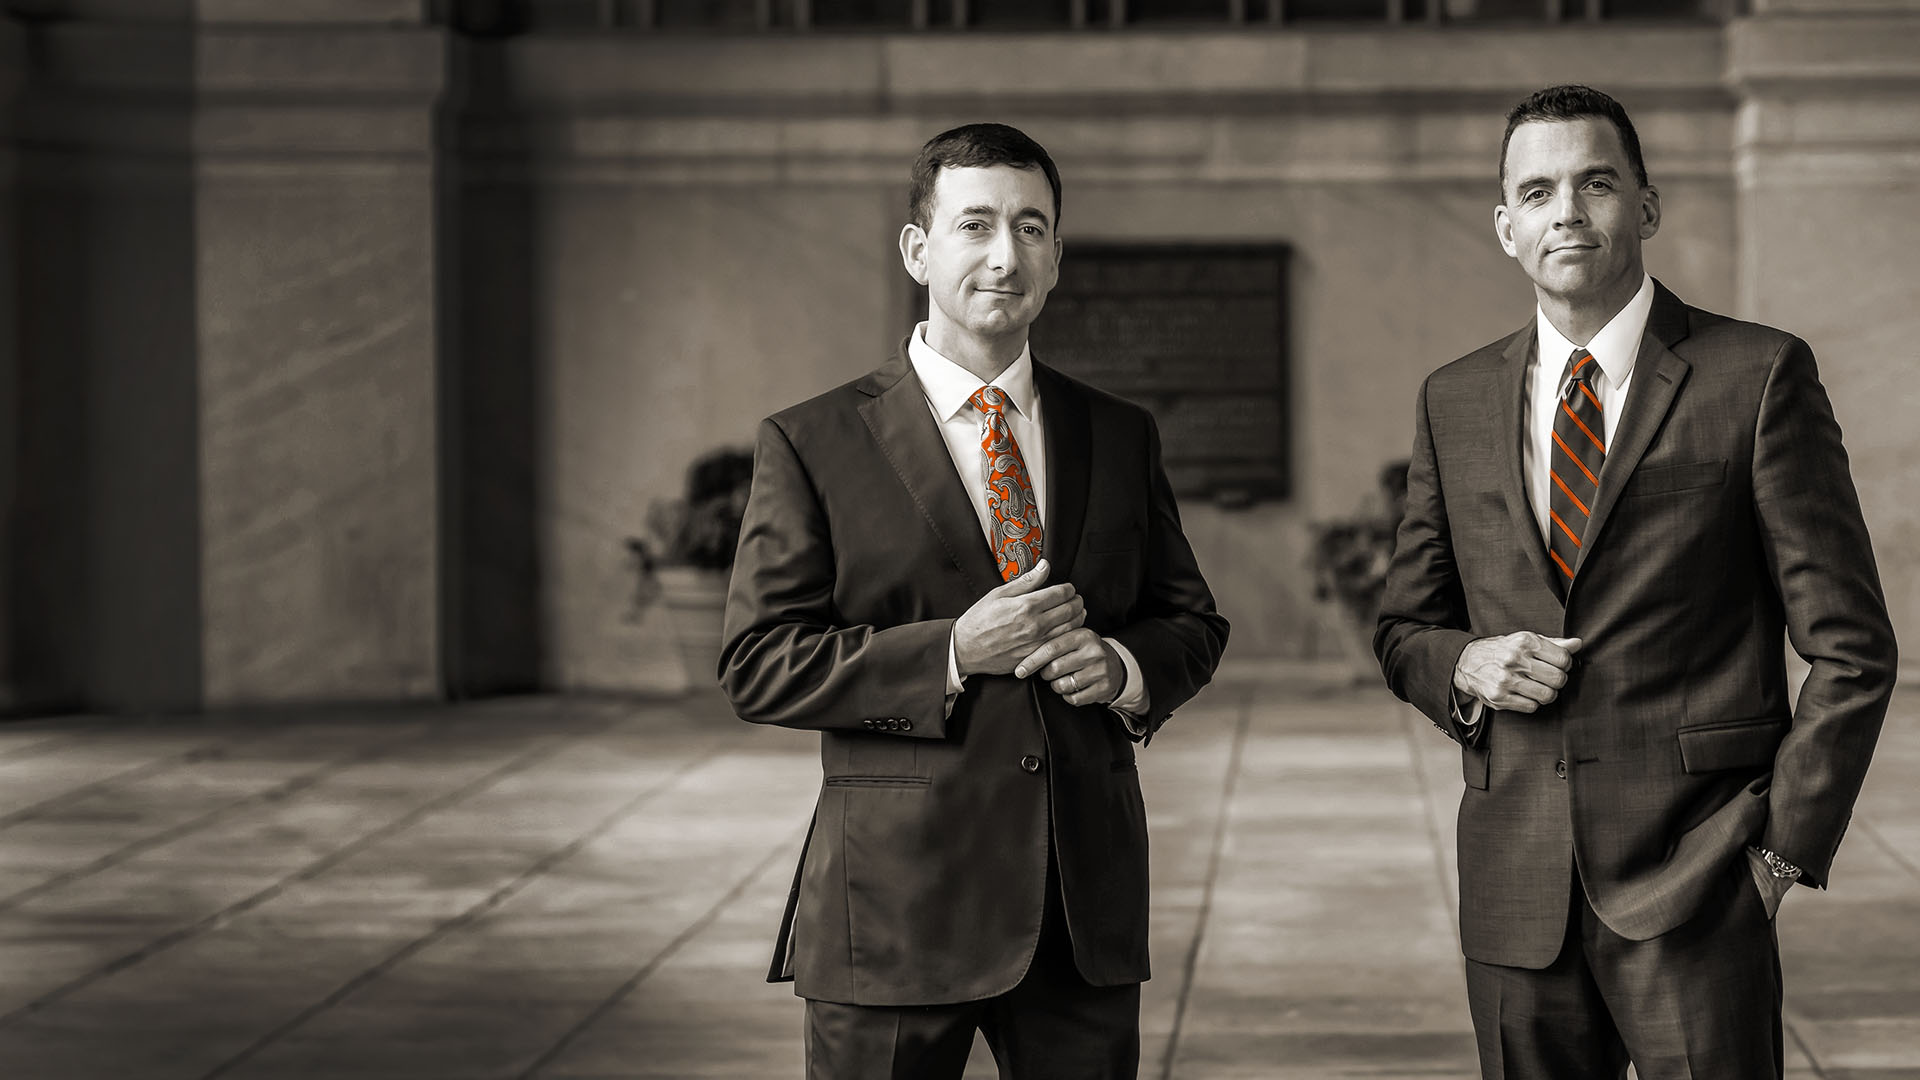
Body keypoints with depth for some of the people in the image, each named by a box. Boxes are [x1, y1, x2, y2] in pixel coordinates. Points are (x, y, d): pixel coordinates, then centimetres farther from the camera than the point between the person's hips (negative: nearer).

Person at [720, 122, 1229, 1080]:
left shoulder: (1121, 436, 11)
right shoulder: (811, 444, -1)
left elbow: (1193, 624, 17)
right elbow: (757, 668, -6)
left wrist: (1127, 667, -7)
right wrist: (950, 653, -17)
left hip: (1086, 911, 3)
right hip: (898, 915, -3)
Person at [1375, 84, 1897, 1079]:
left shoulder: (1758, 377, -1)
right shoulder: (1454, 402, 11)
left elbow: (1850, 645, 0)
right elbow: (1404, 628, 20)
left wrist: (1788, 842, -5)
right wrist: (1464, 665, -3)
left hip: (1694, 886, -4)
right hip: (1516, 892, 4)